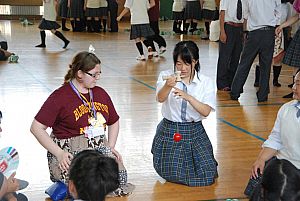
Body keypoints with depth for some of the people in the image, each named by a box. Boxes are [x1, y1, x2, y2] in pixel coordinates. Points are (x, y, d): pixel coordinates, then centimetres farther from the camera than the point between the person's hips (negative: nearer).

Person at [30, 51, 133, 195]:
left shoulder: (101, 93, 14)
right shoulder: (60, 97, -7)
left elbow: (114, 122, 27)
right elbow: (36, 128, -9)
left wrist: (111, 147, 10)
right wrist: (59, 153, -16)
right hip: (69, 153, -6)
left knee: (120, 178, -19)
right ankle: (64, 187, 3)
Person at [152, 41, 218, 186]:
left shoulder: (206, 82, -2)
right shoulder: (166, 76, -4)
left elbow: (206, 111, -15)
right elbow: (160, 98, -23)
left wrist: (188, 97, -32)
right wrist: (168, 86, -46)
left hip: (195, 132, 1)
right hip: (169, 130, -1)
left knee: (206, 176, -8)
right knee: (171, 174, -8)